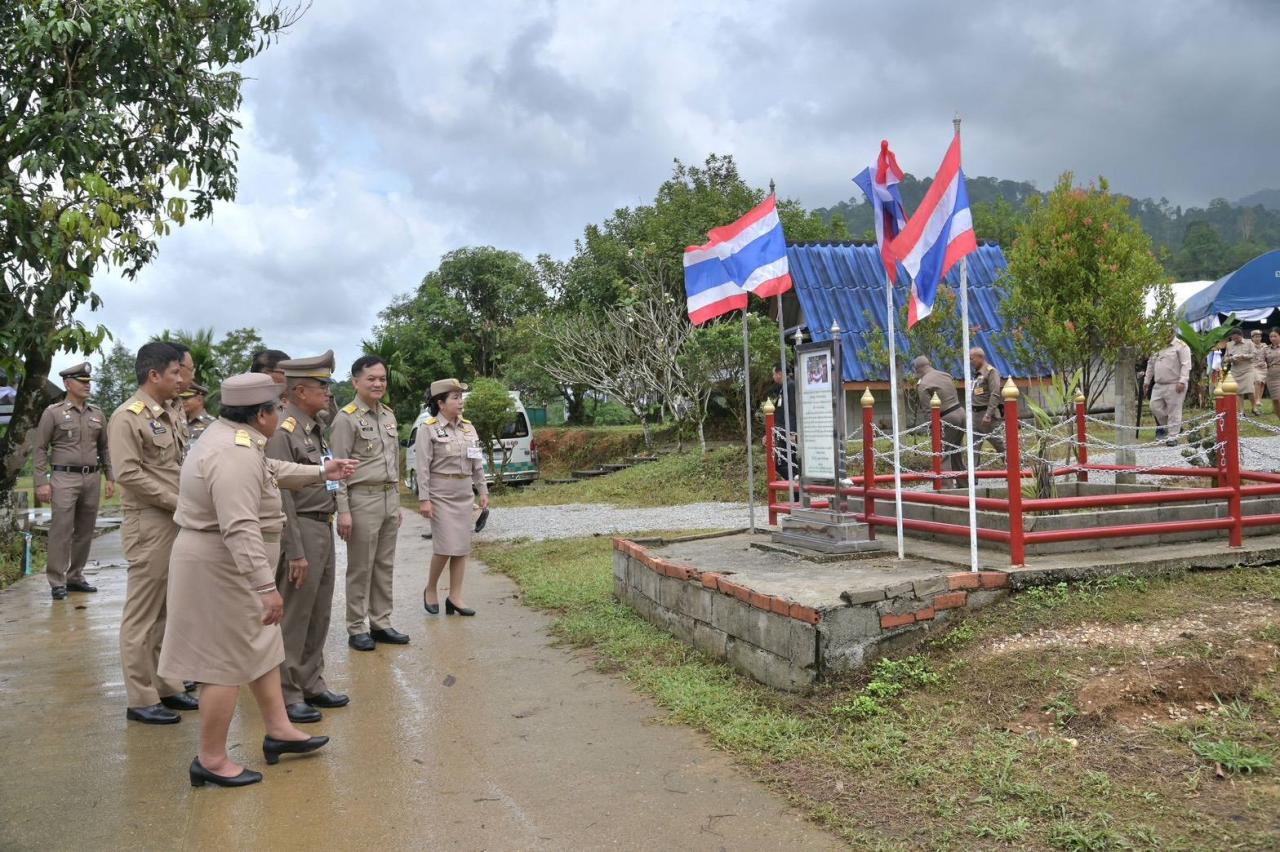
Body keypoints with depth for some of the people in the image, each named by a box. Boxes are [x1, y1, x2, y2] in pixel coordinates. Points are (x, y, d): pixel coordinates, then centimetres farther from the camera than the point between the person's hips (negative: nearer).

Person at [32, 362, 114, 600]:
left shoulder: (97, 414, 11)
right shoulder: (53, 413, 0)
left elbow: (104, 448, 16)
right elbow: (41, 449, -2)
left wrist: (109, 477, 10)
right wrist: (41, 482, -9)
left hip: (92, 478, 4)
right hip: (64, 477, -4)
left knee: (85, 531, 8)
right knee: (61, 530, -6)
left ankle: (75, 576, 19)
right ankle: (57, 582, 1)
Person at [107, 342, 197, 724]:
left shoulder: (169, 414, 13)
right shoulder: (128, 417, -11)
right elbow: (128, 474, -19)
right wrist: (178, 503, -16)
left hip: (177, 521, 8)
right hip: (149, 523, -8)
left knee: (169, 610, 15)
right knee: (143, 613, 0)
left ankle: (166, 686, 26)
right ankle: (141, 699, 9)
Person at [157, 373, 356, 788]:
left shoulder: (231, 436, 7)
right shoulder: (235, 454, -26)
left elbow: (272, 470, 25)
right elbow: (241, 529, -33)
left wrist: (322, 473, 32)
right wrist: (267, 587, -34)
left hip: (226, 564, 11)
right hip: (221, 567, -11)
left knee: (261, 646, 18)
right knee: (227, 662, 0)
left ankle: (278, 730, 29)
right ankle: (211, 760, 12)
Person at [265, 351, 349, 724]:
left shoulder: (315, 428, 12)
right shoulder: (283, 432, -16)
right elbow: (280, 496, -19)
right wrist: (295, 552, -19)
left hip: (323, 528, 9)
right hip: (301, 530, -9)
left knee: (319, 615, 16)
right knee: (293, 617, 1)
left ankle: (312, 684, 29)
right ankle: (287, 694, 13)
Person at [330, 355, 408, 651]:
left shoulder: (389, 415, 12)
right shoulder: (346, 418, -9)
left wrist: (397, 502, 16)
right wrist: (343, 511, -16)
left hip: (389, 498, 7)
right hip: (362, 499, -7)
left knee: (385, 566, 12)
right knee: (360, 569, 2)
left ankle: (381, 623, 22)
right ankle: (356, 628, 13)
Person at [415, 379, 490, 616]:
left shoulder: (468, 427, 9)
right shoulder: (429, 429, -7)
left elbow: (477, 463, 13)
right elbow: (423, 467, -10)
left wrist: (483, 491, 9)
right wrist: (423, 499, -14)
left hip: (464, 494, 6)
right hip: (441, 494, -6)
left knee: (462, 547, 5)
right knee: (446, 546, -9)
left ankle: (455, 597, 12)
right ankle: (430, 589, 13)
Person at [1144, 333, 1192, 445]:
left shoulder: (1181, 346, -4)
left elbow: (1186, 365, -12)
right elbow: (1151, 365, 23)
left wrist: (1182, 381, -21)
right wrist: (1147, 381, 21)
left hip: (1175, 386, -6)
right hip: (1158, 385, 7)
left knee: (1174, 411, -4)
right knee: (1155, 407, 3)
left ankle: (1172, 437, 2)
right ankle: (1166, 427, 25)